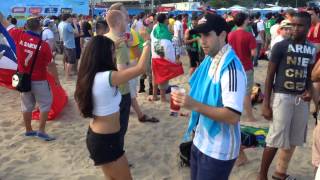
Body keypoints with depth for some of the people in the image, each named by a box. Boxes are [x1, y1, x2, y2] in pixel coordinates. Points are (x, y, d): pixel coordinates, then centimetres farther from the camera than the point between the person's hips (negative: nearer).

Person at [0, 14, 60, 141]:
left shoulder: (19, 36, -8)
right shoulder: (43, 44, -16)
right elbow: (50, 65, -10)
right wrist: (57, 79, 2)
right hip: (39, 80, -5)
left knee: (27, 105, 16)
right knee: (45, 104, 10)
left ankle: (28, 130, 28)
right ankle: (41, 131, 8)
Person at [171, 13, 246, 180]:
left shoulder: (230, 67, -23)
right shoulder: (209, 60, 5)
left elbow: (233, 116, -30)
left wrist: (194, 105, -32)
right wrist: (187, 103, 3)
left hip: (218, 150, -8)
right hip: (200, 142, 8)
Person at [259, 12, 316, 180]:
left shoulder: (312, 49, 7)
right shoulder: (281, 46, -8)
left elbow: (309, 75, 17)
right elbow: (270, 75, -7)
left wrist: (308, 90, -5)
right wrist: (266, 103, -11)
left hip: (301, 99, 6)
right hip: (283, 97, -5)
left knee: (293, 140, 12)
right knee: (276, 139, -4)